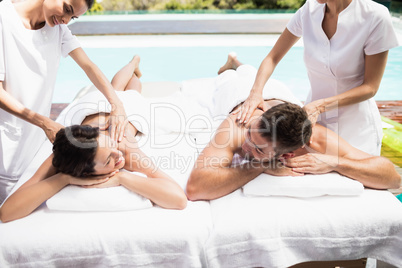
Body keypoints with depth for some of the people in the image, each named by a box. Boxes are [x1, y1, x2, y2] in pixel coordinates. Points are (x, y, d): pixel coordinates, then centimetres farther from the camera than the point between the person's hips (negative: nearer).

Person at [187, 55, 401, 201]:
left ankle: (238, 65, 68)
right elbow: (194, 188, -67)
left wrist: (333, 162, -63)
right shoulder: (237, 126, -56)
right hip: (240, 99, -2)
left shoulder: (317, 141, -51)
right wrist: (261, 166, -65)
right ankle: (228, 68, 67)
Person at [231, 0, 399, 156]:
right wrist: (256, 92, -16)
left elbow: (370, 87, -13)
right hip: (315, 118, 3)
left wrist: (320, 105, -24)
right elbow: (272, 57, 0)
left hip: (355, 126, -2)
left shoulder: (375, 16, -18)